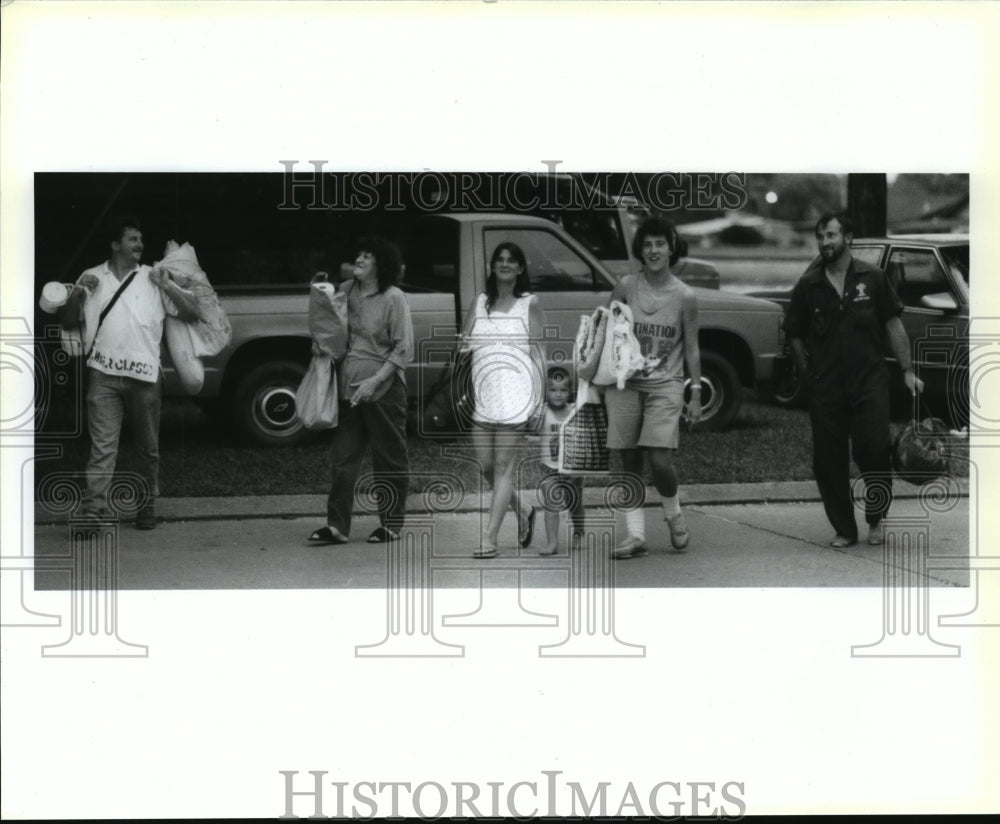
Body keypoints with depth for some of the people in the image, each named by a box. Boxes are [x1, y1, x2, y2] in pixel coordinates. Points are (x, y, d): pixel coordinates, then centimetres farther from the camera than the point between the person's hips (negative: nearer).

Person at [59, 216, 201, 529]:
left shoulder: (153, 278, 8)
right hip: (104, 375, -1)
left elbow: (191, 312, 5)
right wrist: (77, 295, -6)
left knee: (148, 447, 8)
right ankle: (92, 512, -11)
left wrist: (167, 286, -8)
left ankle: (146, 506, 22)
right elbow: (67, 321, 11)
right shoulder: (93, 278, 10)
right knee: (102, 448, -8)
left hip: (144, 374, 1)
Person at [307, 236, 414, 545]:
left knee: (389, 459, 6)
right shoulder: (347, 290, 7)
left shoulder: (393, 298, -9)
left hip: (383, 389, -5)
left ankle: (391, 524, 16)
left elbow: (404, 348, -11)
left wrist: (376, 380, -18)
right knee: (343, 457, 3)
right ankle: (337, 525, 5)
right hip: (349, 388, 6)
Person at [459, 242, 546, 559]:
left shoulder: (530, 305, 3)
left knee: (503, 467, -6)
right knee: (486, 466, 6)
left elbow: (537, 355, 0)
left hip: (515, 395, -4)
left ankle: (489, 538, -5)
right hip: (482, 395, 5)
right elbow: (463, 345, 12)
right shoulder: (479, 303, 14)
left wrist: (539, 402, -5)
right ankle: (523, 508, 32)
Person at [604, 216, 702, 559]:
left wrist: (696, 394, 5)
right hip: (624, 383, 2)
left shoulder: (684, 296, -1)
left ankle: (674, 514, 15)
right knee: (630, 462, 2)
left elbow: (691, 349, 6)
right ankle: (635, 534, 11)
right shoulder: (625, 287, 1)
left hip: (665, 385, -1)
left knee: (660, 460, -14)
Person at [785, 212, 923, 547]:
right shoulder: (807, 287, 6)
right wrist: (808, 375, 4)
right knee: (828, 462, 2)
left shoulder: (872, 279, 4)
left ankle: (875, 520, 10)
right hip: (825, 389, 2)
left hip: (869, 381, -1)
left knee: (874, 450, -12)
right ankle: (844, 529, 15)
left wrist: (907, 371, 3)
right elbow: (795, 336, 11)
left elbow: (894, 326, 7)